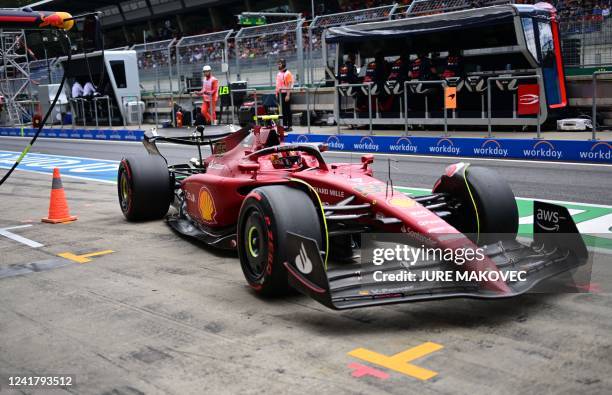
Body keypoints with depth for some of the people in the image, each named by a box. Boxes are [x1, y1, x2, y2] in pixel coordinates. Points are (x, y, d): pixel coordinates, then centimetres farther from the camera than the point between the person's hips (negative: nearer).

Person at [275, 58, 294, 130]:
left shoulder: (287, 73, -8)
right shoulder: (278, 74, 14)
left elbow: (289, 85, -13)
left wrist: (288, 95, -19)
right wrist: (277, 93, 12)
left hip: (285, 94, -7)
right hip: (280, 94, 7)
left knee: (287, 110, -2)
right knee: (282, 110, 9)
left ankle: (289, 126, 2)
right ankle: (284, 125, 15)